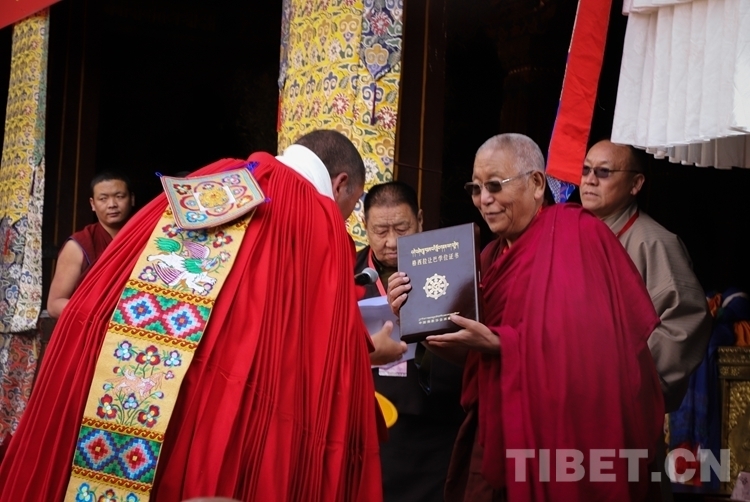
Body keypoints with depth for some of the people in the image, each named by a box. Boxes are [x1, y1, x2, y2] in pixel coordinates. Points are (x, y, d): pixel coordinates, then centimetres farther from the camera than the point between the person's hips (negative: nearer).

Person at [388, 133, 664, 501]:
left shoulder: (575, 235, -10)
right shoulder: (494, 256, 14)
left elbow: (585, 336, -20)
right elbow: (474, 356, 11)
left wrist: (499, 343, -21)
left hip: (555, 435, -7)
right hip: (496, 432, 7)